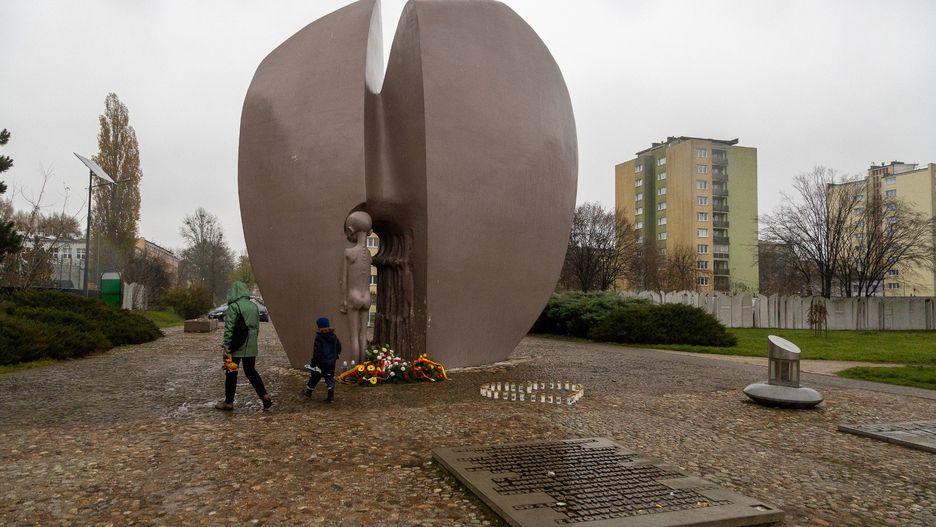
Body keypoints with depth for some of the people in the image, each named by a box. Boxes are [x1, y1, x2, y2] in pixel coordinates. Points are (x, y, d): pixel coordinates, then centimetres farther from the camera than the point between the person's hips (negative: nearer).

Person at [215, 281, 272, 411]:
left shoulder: (233, 307, -12)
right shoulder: (254, 306, 9)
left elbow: (229, 329, -15)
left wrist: (226, 346, -13)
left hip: (236, 347, -6)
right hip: (251, 347, 6)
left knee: (231, 373, 7)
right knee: (251, 371, 15)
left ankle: (228, 402, 16)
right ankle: (265, 396, 4)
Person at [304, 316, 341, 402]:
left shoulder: (319, 337, -16)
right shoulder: (334, 336, 3)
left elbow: (317, 352, -17)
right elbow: (339, 347, 15)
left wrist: (313, 363, -11)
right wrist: (336, 356, 30)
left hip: (321, 363, -4)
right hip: (331, 363, 5)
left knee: (314, 377, 15)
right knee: (330, 378, 8)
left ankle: (308, 392, 32)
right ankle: (331, 397, 2)